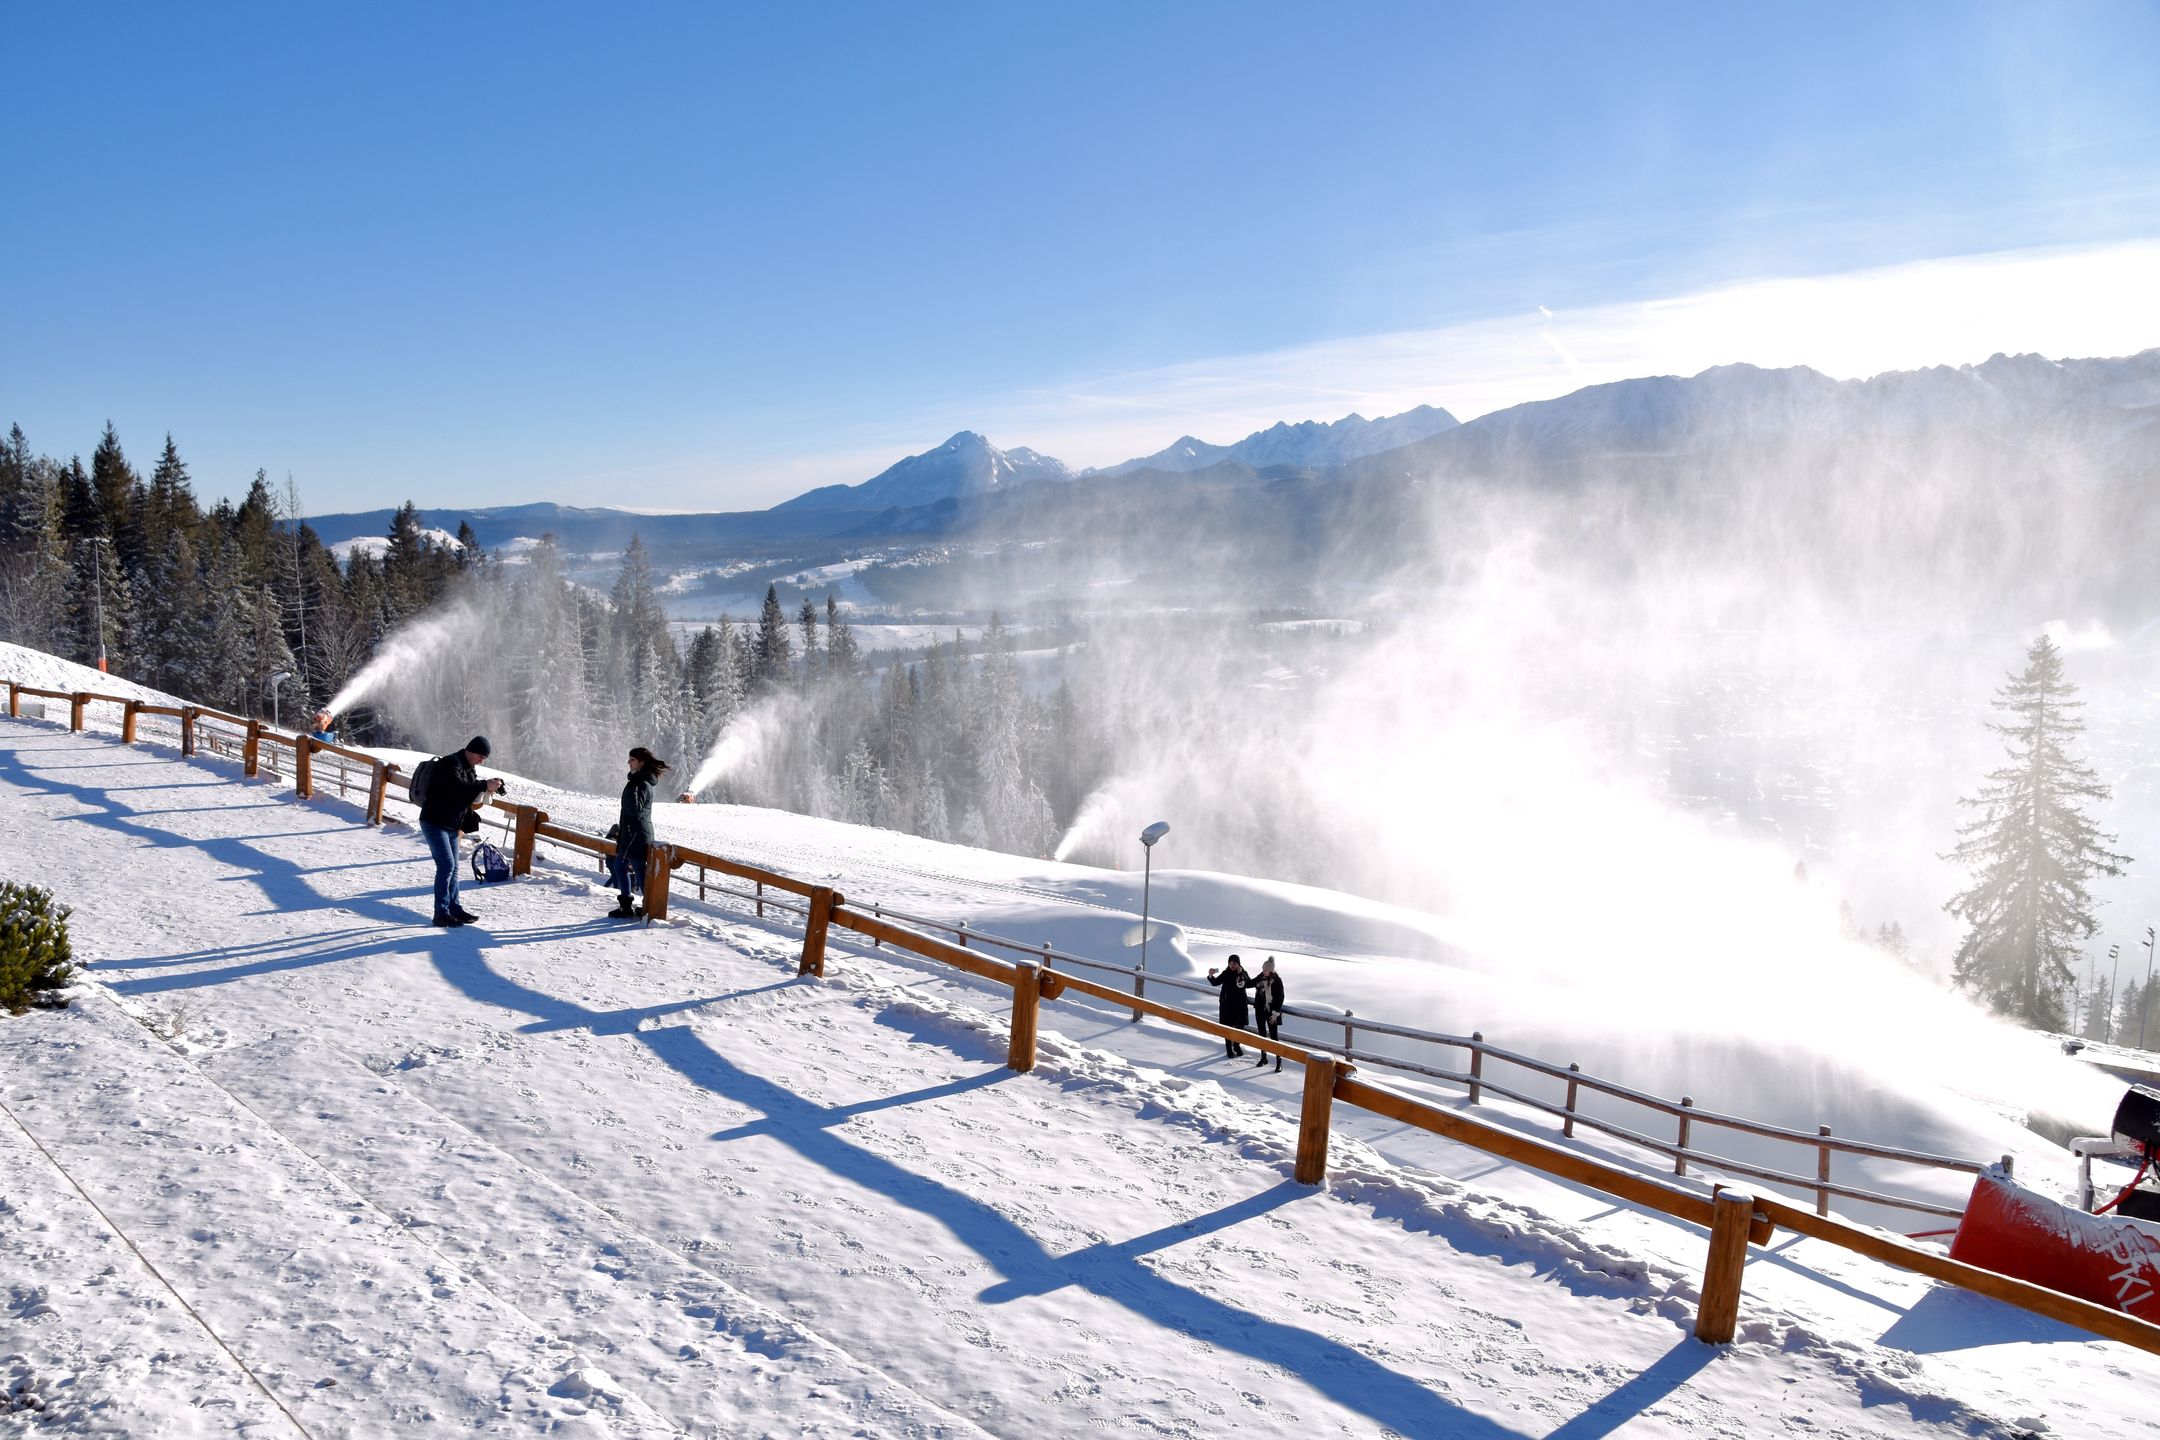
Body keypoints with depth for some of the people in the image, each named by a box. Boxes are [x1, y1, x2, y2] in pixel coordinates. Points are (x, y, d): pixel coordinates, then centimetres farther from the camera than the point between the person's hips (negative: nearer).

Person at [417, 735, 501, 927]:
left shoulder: (470, 768, 14)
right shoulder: (450, 763, -16)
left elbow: (470, 798, 13)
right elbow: (457, 787, -32)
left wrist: (485, 790, -6)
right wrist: (484, 785, -30)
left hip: (451, 826, 10)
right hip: (434, 823, -10)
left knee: (452, 868, 13)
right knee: (446, 865, -15)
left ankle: (455, 909, 19)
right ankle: (441, 913, -12)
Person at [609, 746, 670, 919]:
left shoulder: (642, 784, -18)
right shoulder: (638, 781, 14)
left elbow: (635, 808, -27)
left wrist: (631, 788, -30)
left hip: (637, 835, -11)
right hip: (631, 833, 11)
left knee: (639, 870, -6)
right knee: (619, 865, 18)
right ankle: (626, 906, 24)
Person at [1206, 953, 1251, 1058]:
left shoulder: (1243, 973, -3)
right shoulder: (1225, 974, -3)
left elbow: (1250, 983, -19)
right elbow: (1216, 982, -11)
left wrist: (1241, 974, -31)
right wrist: (1211, 976, -31)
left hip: (1240, 1004, 1)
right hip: (1226, 1004, -1)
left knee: (1239, 1026, 9)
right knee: (1228, 1027, 1)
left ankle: (1237, 1046, 30)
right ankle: (1229, 1049, 9)